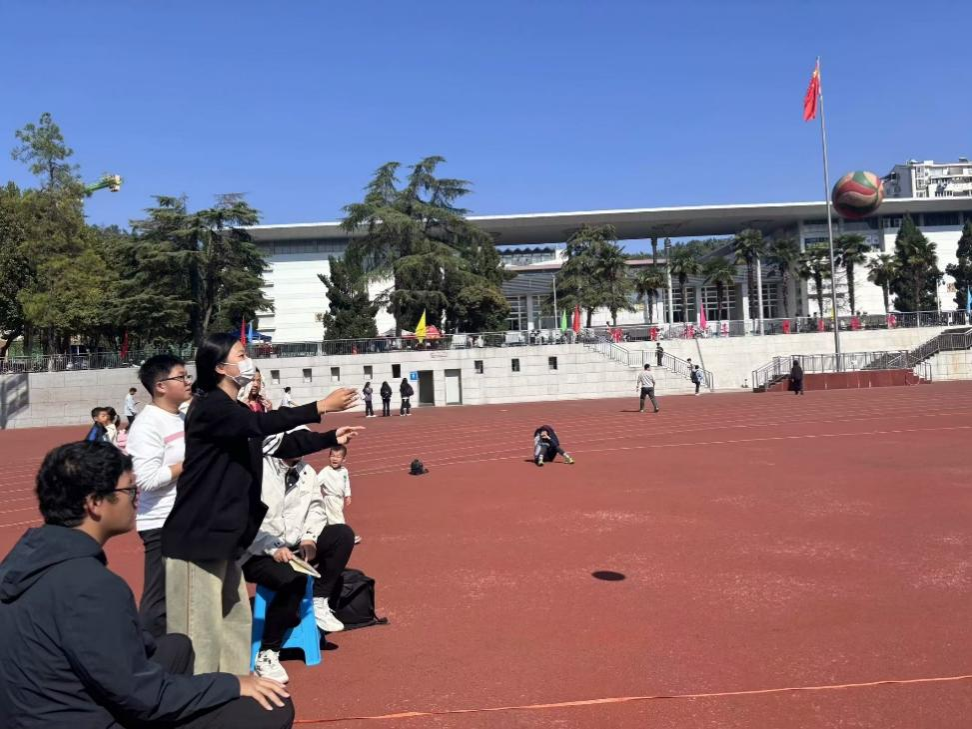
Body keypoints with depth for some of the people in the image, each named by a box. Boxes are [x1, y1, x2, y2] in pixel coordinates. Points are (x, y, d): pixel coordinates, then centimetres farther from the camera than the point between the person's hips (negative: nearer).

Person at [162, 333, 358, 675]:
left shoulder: (235, 411, 15)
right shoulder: (210, 407, -16)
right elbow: (261, 424, -31)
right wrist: (321, 407, -32)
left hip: (224, 534, 10)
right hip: (198, 535, -10)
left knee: (235, 621, 15)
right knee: (200, 626, -3)